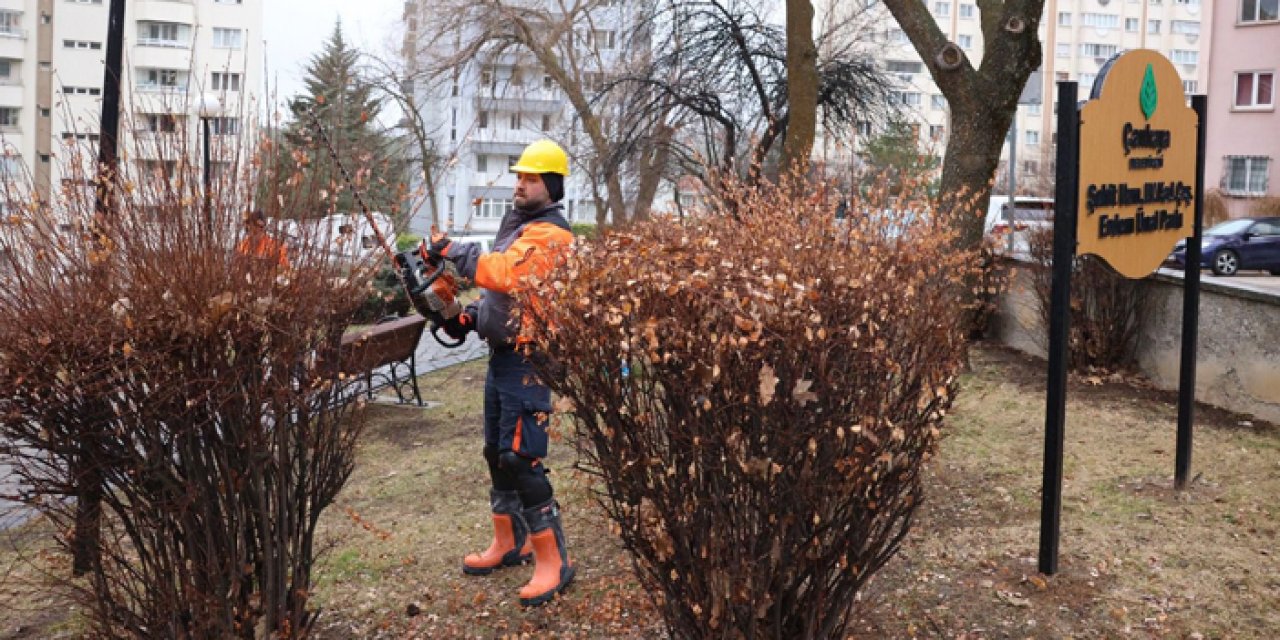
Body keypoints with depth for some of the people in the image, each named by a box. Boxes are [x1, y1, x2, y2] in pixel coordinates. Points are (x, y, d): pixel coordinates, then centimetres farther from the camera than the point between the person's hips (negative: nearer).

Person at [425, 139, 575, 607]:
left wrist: (452, 249, -24)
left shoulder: (549, 235, -15)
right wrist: (472, 315, 9)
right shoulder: (517, 225, 17)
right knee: (497, 453, 16)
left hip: (529, 361, -10)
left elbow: (507, 272, -31)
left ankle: (553, 562, -4)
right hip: (501, 354, 10)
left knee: (521, 459, -12)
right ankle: (509, 544, 30)